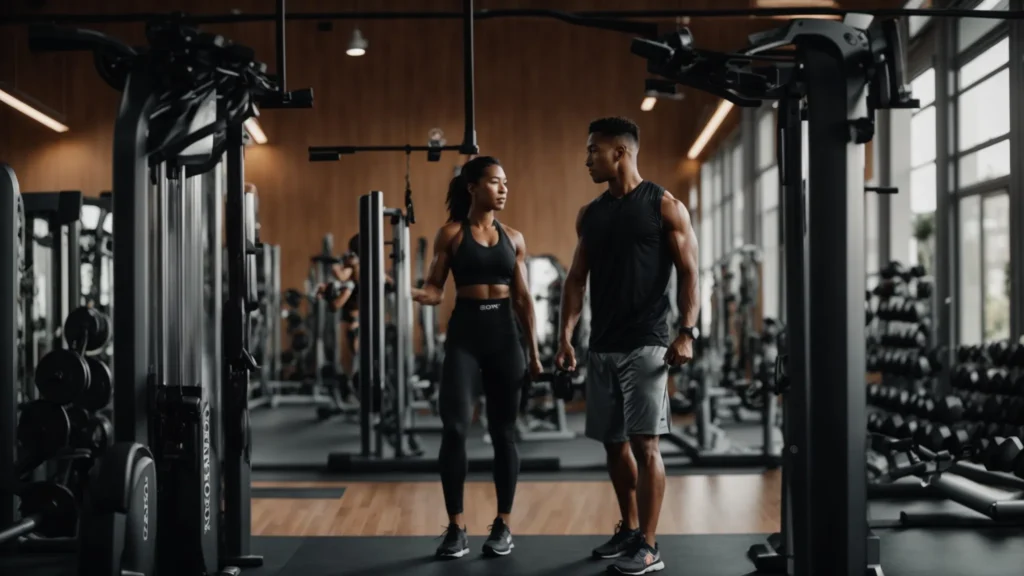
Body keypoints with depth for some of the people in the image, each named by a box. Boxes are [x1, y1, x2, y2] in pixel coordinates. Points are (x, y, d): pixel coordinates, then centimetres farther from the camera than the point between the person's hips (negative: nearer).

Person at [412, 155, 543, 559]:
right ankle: (456, 529, -1)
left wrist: (534, 352, 8)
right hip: (464, 332, -3)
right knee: (454, 427, -11)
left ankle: (503, 526, 15)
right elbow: (435, 290, -1)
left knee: (503, 431, 5)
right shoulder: (451, 233, 1)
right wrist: (409, 292, -23)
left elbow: (523, 299, 11)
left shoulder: (513, 238, 10)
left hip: (504, 333, 3)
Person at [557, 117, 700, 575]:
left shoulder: (664, 206, -4)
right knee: (613, 442, 11)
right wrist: (565, 336, 4)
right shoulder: (589, 214, 12)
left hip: (645, 345, -6)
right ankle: (628, 530, 25)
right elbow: (577, 278, 14)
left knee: (644, 442, -7)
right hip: (601, 346, 6)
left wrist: (687, 333, -16)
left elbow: (688, 273, -6)